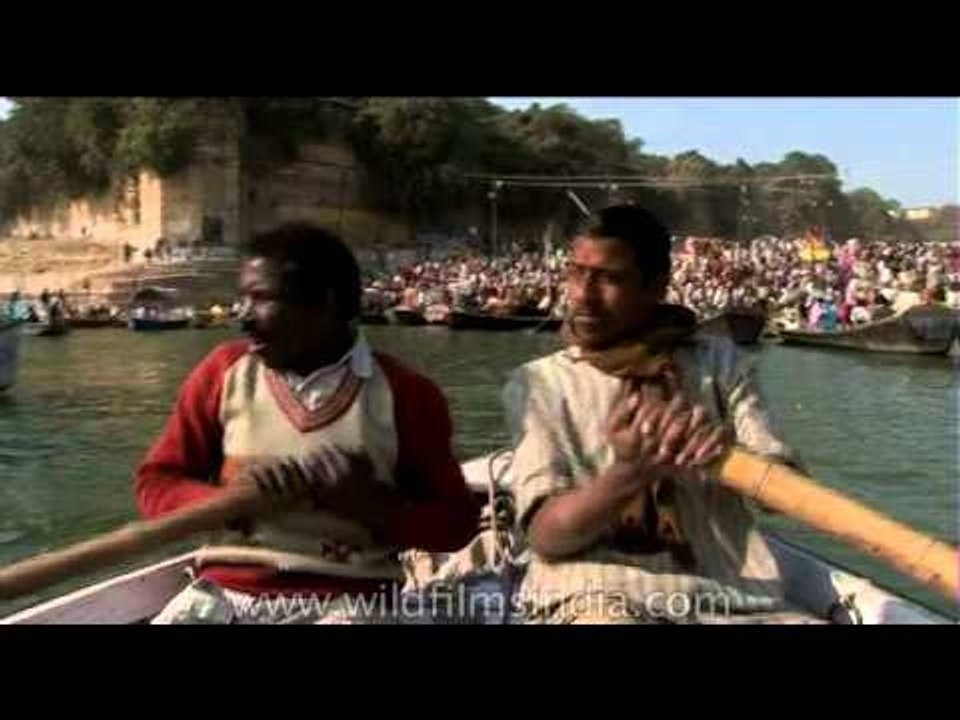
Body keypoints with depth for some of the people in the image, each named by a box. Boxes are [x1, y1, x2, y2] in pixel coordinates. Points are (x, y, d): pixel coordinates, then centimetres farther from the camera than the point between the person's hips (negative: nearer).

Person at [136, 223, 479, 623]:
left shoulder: (403, 394, 0)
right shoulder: (224, 372, 6)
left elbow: (457, 521, 3)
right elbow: (154, 482, 9)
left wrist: (373, 506, -14)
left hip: (346, 598, -2)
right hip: (226, 588, 3)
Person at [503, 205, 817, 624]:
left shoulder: (717, 361, 11)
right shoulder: (540, 383, 4)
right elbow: (544, 536, -5)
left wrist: (729, 456, -18)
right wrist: (627, 474, -23)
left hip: (726, 596, 3)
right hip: (594, 597, -2)